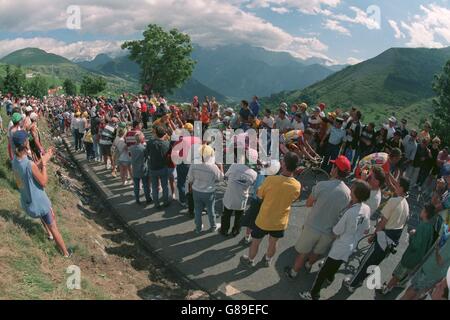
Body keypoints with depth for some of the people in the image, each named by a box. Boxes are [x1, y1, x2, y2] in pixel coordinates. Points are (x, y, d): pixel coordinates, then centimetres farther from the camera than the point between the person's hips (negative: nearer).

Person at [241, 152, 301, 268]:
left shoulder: (271, 179, -29)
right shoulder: (297, 186, -19)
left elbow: (260, 195, -11)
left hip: (264, 220, -2)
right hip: (280, 222, 3)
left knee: (255, 242, 24)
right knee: (273, 243, 28)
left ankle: (250, 260, 46)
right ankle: (268, 260, 53)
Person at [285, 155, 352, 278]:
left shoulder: (322, 185, -22)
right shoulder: (348, 193, -12)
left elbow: (308, 204, -10)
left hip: (312, 227, -3)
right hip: (329, 232, 3)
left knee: (303, 252, 19)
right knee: (318, 252, 29)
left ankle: (293, 272, 37)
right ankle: (308, 264, 55)